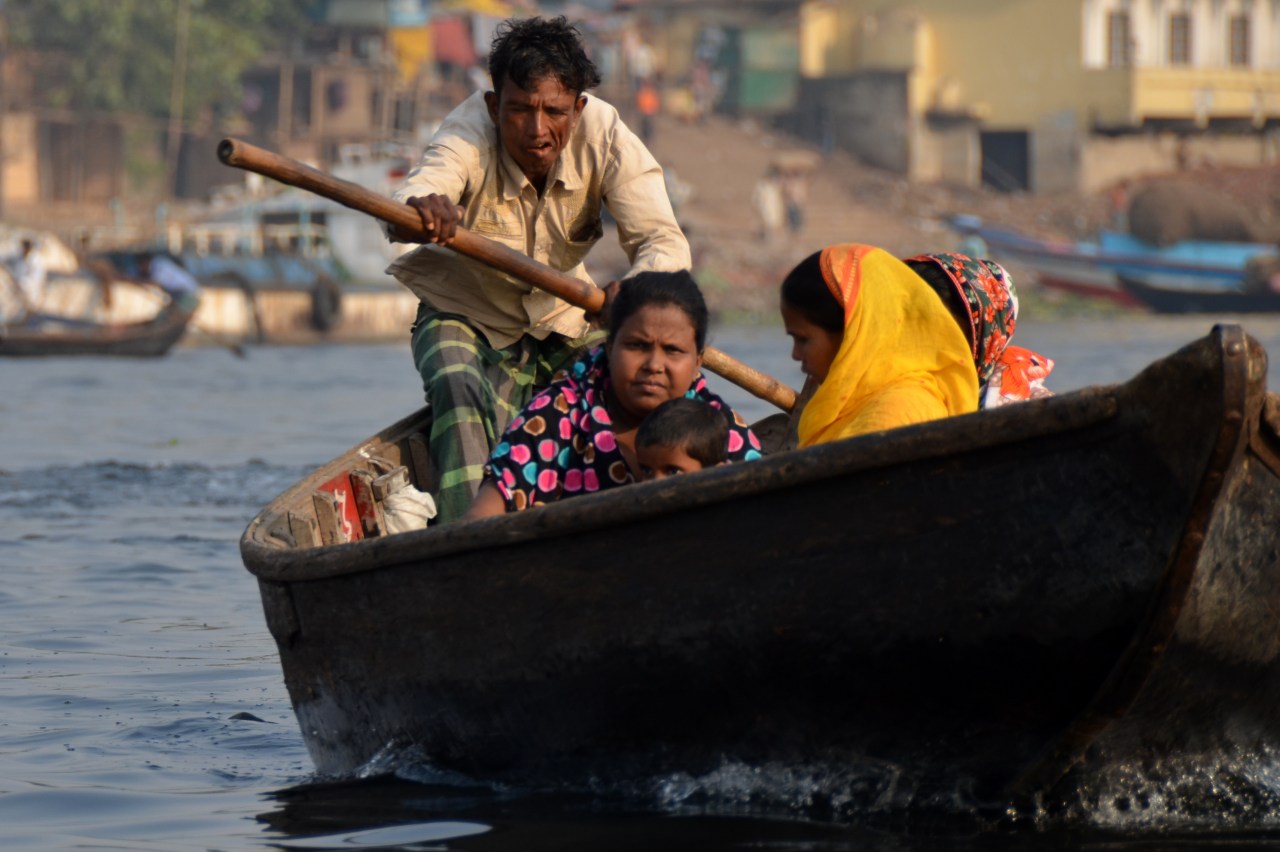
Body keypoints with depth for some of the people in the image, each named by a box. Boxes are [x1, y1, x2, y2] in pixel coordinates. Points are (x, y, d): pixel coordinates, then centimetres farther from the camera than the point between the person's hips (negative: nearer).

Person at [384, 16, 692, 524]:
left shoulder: (606, 138, -23)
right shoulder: (467, 138, -29)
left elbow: (665, 243, -32)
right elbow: (422, 189, -50)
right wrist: (421, 210, -77)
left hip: (560, 319, 4)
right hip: (464, 316, -3)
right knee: (461, 391, -30)